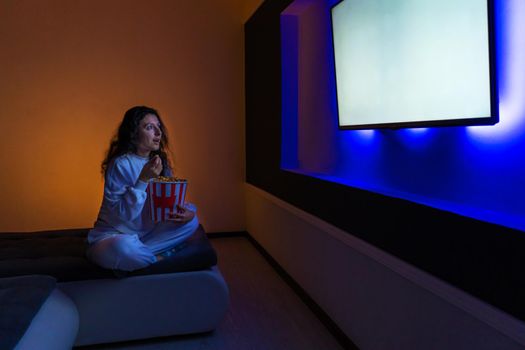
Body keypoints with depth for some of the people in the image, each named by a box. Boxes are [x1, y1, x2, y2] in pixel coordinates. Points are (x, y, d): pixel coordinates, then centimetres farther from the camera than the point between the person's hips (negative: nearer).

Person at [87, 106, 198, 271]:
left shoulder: (160, 161, 1)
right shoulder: (120, 164, -18)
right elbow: (122, 213, -23)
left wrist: (187, 212, -18)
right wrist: (144, 180, -29)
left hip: (145, 234, 6)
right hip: (113, 235, -6)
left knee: (190, 220, -5)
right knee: (123, 247, -39)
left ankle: (138, 253, -13)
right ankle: (162, 259, -8)